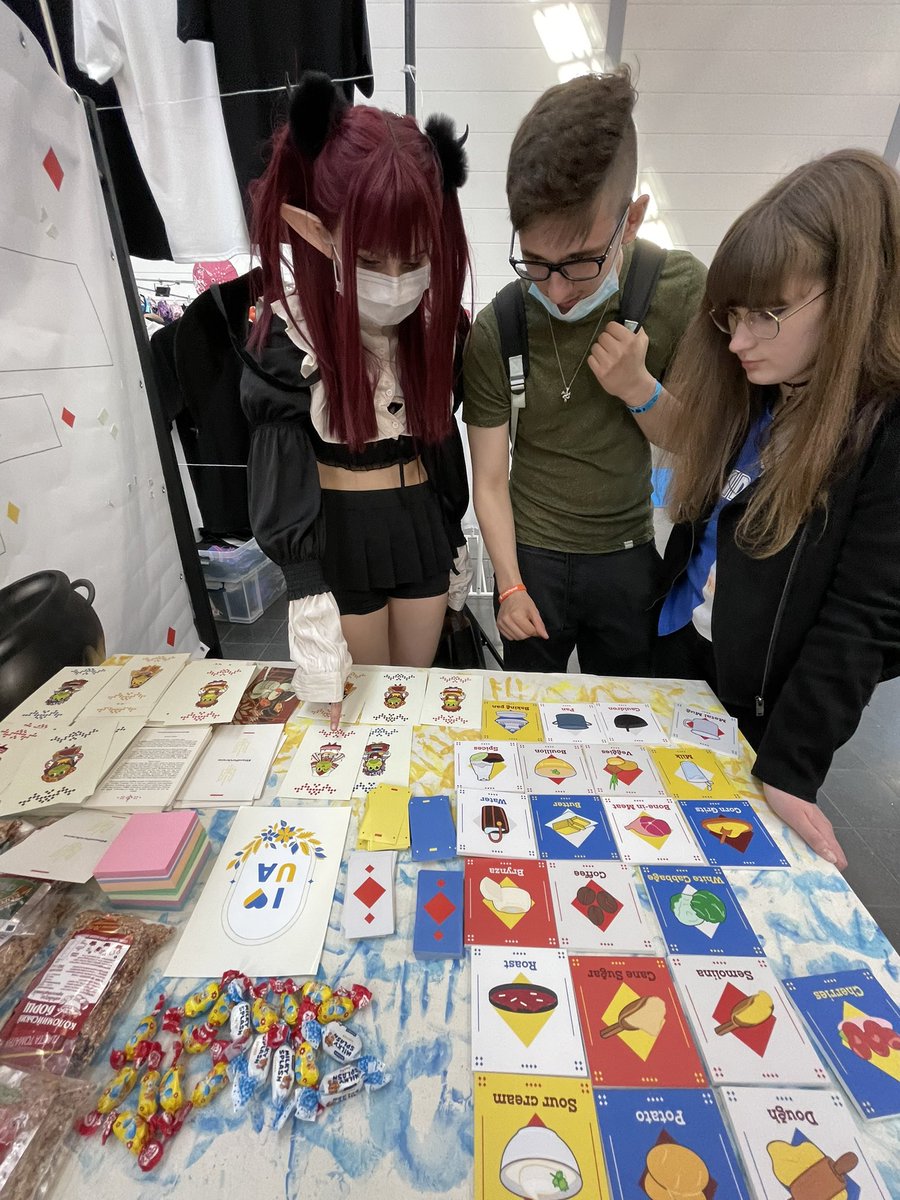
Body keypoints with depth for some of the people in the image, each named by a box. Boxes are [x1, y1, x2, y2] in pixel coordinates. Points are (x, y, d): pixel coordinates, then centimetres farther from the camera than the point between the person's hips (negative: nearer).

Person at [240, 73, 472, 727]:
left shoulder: (437, 317, -4)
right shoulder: (290, 331, -16)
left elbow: (442, 439, 6)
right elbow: (281, 478, -19)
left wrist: (455, 544, 12)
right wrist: (315, 623, -26)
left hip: (422, 524, 4)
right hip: (339, 534, -3)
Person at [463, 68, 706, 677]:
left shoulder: (683, 290, -12)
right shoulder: (495, 330, -16)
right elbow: (491, 476, -11)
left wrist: (639, 388, -23)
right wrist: (510, 585, -14)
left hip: (629, 558, 2)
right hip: (531, 557, -1)